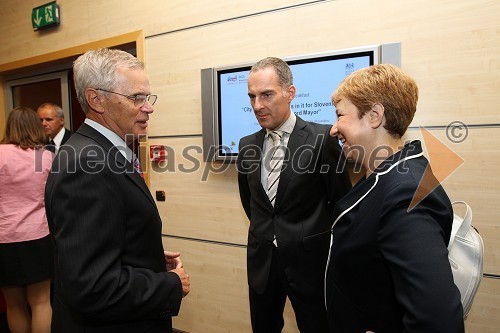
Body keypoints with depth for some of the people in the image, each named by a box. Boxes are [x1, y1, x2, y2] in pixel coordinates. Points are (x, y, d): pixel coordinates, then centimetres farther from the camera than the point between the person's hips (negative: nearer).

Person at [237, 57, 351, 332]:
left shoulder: (321, 138, -13)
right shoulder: (247, 145, 2)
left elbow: (342, 200, -5)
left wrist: (320, 240, 3)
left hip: (309, 260, -4)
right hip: (261, 260, 5)